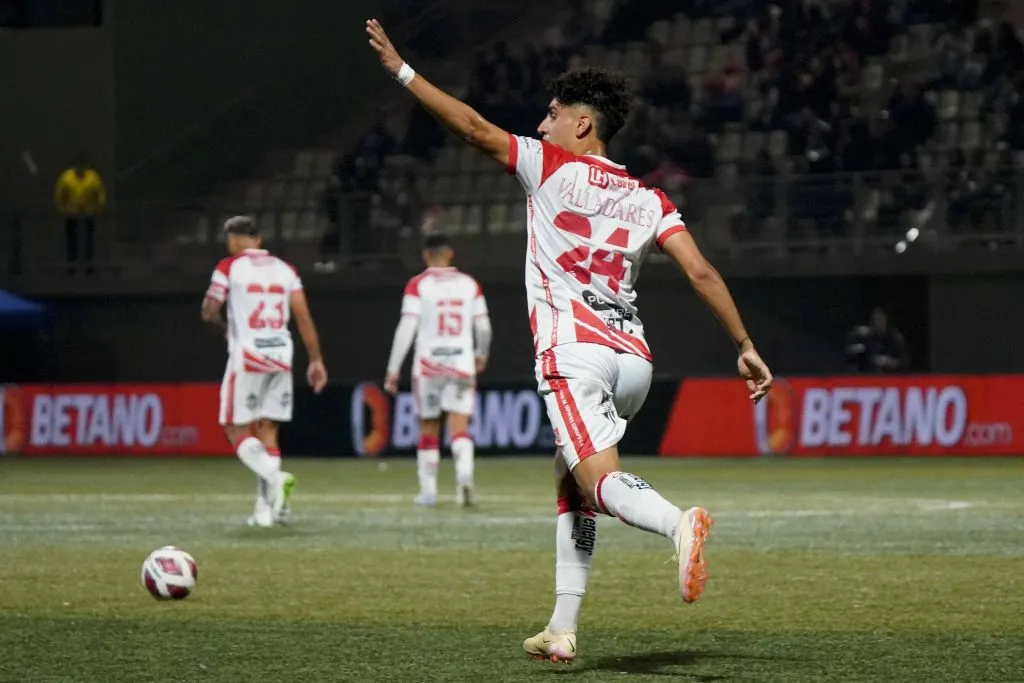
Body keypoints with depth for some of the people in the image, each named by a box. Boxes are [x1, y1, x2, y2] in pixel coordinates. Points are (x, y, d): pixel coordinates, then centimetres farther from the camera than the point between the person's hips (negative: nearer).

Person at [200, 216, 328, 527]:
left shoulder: (229, 267, -3)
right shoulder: (284, 269, 11)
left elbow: (209, 312, -1)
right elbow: (304, 317, 6)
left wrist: (226, 328, 21)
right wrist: (316, 360, 9)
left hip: (247, 356, -5)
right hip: (281, 355, 5)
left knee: (237, 429, 3)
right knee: (267, 429, 10)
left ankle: (274, 476, -22)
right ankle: (266, 506, 4)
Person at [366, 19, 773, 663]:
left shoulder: (553, 167, 5)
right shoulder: (648, 200, 16)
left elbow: (475, 128, 2)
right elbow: (701, 271, 7)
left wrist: (402, 71, 9)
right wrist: (745, 345, 9)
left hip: (574, 351, -6)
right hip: (633, 360, 6)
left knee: (599, 480, -17)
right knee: (573, 488, 17)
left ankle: (678, 522, -48)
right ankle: (563, 628, 13)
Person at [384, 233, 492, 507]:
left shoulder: (418, 285, -3)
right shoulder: (469, 284, 6)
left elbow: (407, 328, -10)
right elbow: (483, 326, 10)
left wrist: (393, 368, -6)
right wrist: (481, 355, 29)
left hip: (428, 363, -1)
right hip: (462, 364, 1)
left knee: (428, 430, 12)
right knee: (459, 429, -4)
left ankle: (428, 490, 17)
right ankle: (464, 474, -31)